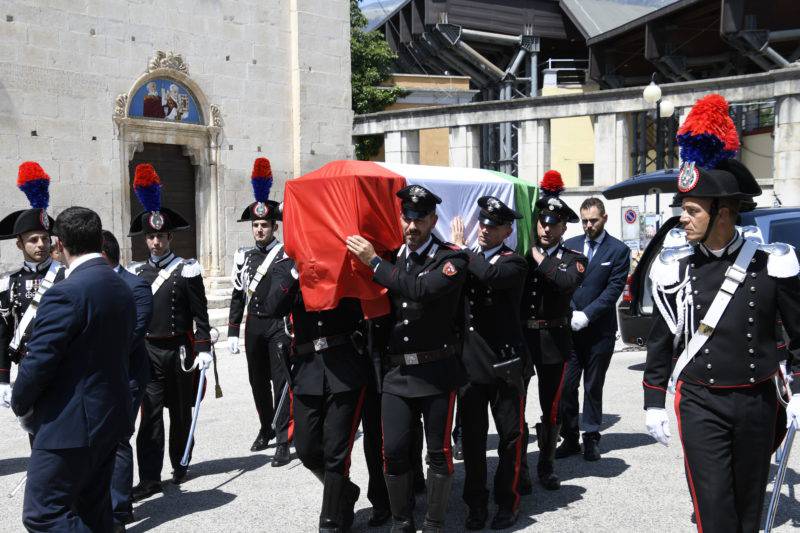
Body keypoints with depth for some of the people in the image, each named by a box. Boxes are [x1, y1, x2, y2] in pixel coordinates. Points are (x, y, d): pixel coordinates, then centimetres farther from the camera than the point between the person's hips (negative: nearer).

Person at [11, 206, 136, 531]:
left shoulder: (65, 293, -19)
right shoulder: (122, 288, 8)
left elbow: (39, 361, -18)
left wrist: (22, 408, 1)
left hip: (70, 426, -9)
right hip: (109, 419, 9)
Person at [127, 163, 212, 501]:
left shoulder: (187, 271, -3)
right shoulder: (136, 273, 7)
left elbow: (200, 314, -4)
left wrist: (203, 349, -10)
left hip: (179, 350, -2)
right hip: (147, 351, 2)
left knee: (180, 410, 11)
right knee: (150, 413, -3)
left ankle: (180, 463, 28)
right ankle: (150, 477, -3)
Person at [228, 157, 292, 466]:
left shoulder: (287, 254, -5)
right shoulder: (244, 256, 10)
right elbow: (237, 295, 12)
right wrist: (233, 332, 8)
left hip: (279, 325, -5)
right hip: (254, 326, 5)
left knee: (281, 382, -6)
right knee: (258, 381, 14)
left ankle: (284, 441, -4)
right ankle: (266, 429, 32)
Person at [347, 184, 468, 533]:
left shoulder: (452, 259, -7)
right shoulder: (392, 258, 11)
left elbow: (422, 289, -25)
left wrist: (374, 262, -20)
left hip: (436, 371, -4)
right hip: (396, 371, 4)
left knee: (438, 451, 5)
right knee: (394, 451, 4)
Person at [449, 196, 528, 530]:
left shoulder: (514, 263, -4)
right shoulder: (465, 259, 11)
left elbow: (491, 275, -26)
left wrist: (462, 249, -16)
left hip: (504, 362, -3)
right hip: (469, 361, 4)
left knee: (510, 436, 8)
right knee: (472, 437, 9)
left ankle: (508, 502, 22)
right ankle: (476, 504, 21)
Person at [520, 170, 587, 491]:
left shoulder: (574, 259, 4)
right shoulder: (521, 254, 7)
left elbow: (569, 281, -17)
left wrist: (540, 258, -12)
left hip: (553, 341, -1)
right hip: (519, 336, 1)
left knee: (551, 407, 9)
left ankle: (546, 465, 26)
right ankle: (518, 465, 23)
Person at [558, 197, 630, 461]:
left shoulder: (619, 250, 0)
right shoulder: (569, 246, 9)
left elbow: (614, 289, -7)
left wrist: (586, 315, -14)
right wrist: (571, 314, -9)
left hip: (600, 330, -2)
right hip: (570, 328, 2)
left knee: (593, 387, 6)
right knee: (566, 385, 1)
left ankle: (591, 438, 16)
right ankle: (570, 438, 10)